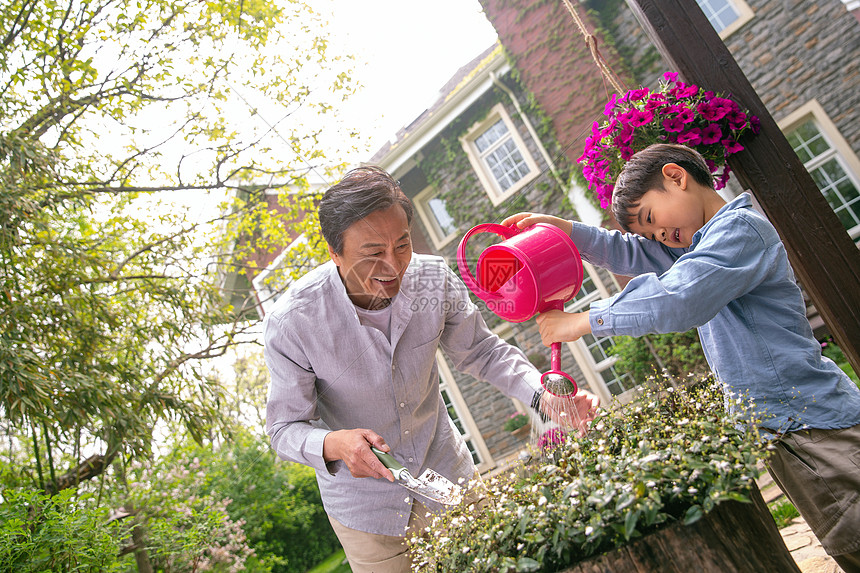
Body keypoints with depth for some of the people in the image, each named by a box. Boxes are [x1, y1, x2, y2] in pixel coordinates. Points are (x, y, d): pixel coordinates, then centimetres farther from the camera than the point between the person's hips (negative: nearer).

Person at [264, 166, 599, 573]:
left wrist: (543, 395, -20)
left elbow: (480, 350, -4)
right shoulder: (291, 324, -28)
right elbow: (286, 428, -18)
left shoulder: (434, 280, -19)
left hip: (444, 471, 3)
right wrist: (334, 444, -41)